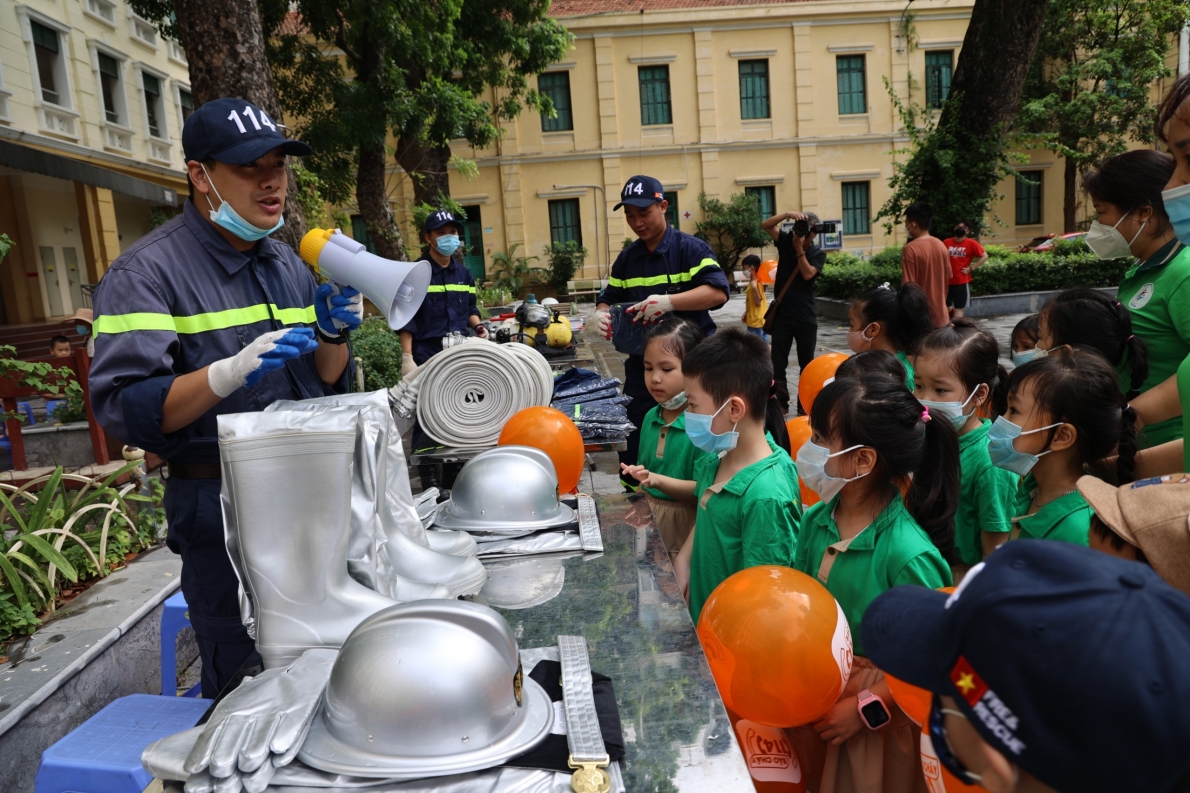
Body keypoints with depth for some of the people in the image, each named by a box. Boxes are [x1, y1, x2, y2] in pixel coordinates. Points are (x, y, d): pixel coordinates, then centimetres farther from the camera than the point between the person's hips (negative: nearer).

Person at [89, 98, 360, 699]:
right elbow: (123, 408, -18)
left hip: (310, 495, 6)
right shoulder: (145, 273, -9)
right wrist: (232, 372, -32)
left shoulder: (288, 265, 12)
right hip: (223, 509, -6)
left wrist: (332, 334, -6)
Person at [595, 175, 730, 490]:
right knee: (634, 438, 11)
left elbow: (718, 291, -20)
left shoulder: (690, 248, -7)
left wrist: (668, 302, -32)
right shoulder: (626, 259, 11)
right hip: (641, 364, 5)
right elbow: (609, 298, 16)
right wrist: (602, 313, -9)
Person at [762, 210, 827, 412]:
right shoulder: (786, 241, 1)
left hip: (806, 317, -1)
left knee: (806, 363, 7)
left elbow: (807, 274, -17)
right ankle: (780, 403, 10)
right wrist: (787, 214, -27)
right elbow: (765, 225, -13)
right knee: (778, 363, 2)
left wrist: (799, 248, -19)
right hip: (782, 314, 1)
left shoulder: (818, 254, -1)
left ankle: (805, 404, 16)